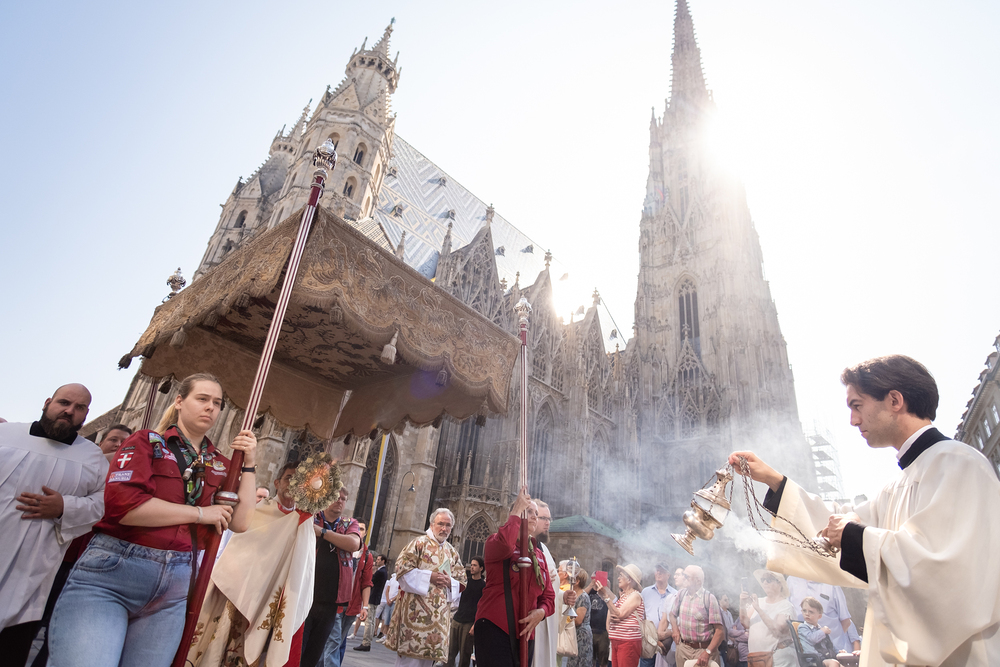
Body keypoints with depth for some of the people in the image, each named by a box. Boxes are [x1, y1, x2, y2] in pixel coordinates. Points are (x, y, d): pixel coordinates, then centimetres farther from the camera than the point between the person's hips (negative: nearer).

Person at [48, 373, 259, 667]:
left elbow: (239, 523, 3)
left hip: (175, 586, 4)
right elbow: (120, 502, -17)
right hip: (110, 575, -4)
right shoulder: (146, 442, 1)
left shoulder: (220, 464, 11)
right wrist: (200, 513, -11)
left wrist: (248, 465, -3)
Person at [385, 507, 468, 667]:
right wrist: (429, 577, -16)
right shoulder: (419, 543, -2)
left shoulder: (452, 552, 13)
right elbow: (402, 569, -10)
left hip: (439, 614, 5)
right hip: (416, 610, -5)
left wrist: (450, 582, -7)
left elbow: (461, 582, 15)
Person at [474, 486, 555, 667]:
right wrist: (517, 510, -18)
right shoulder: (496, 541, -4)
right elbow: (505, 545, -30)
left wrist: (541, 611, -9)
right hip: (494, 628, -6)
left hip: (525, 634, 6)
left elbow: (548, 596, 13)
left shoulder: (539, 555, 14)